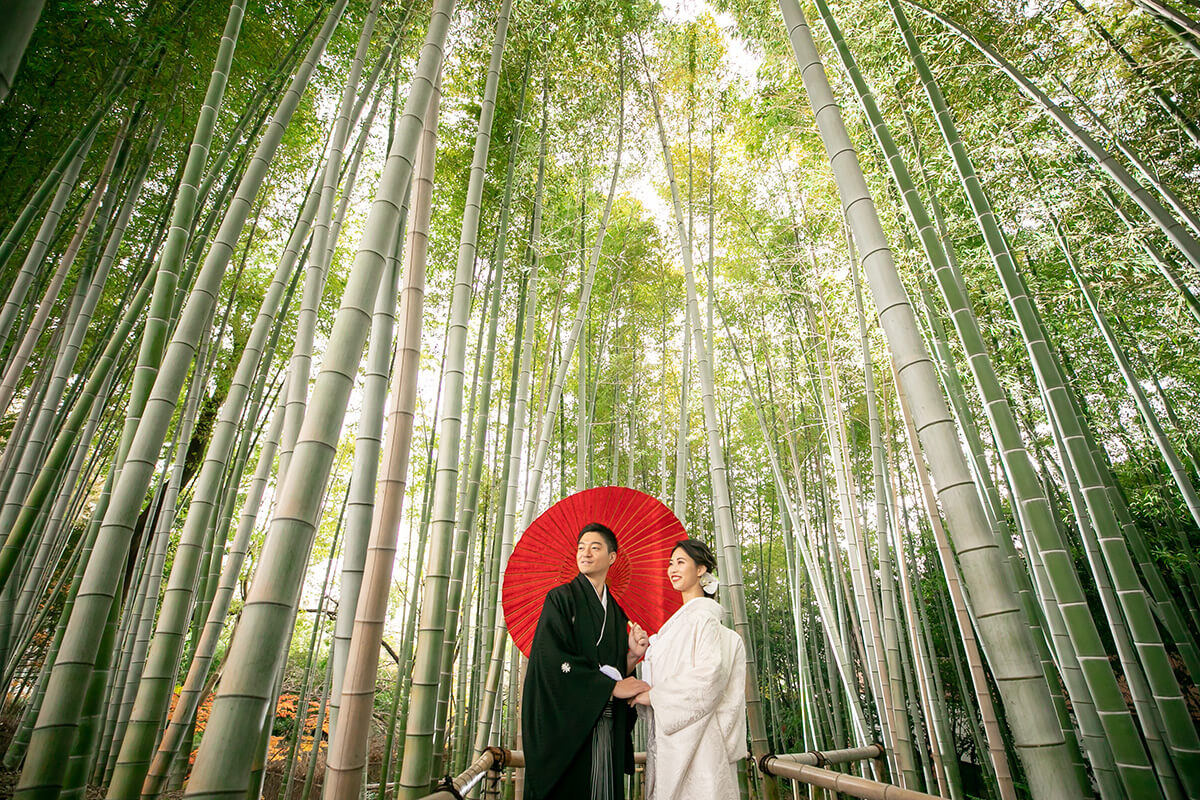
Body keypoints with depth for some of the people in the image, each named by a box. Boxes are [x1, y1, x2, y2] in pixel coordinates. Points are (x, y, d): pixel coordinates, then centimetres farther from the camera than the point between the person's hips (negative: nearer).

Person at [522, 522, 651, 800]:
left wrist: (633, 655, -7)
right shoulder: (561, 598, -4)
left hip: (608, 731, 5)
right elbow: (554, 660, -15)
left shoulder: (617, 613, 12)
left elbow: (618, 671, 15)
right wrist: (613, 688, -12)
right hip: (566, 726, -5)